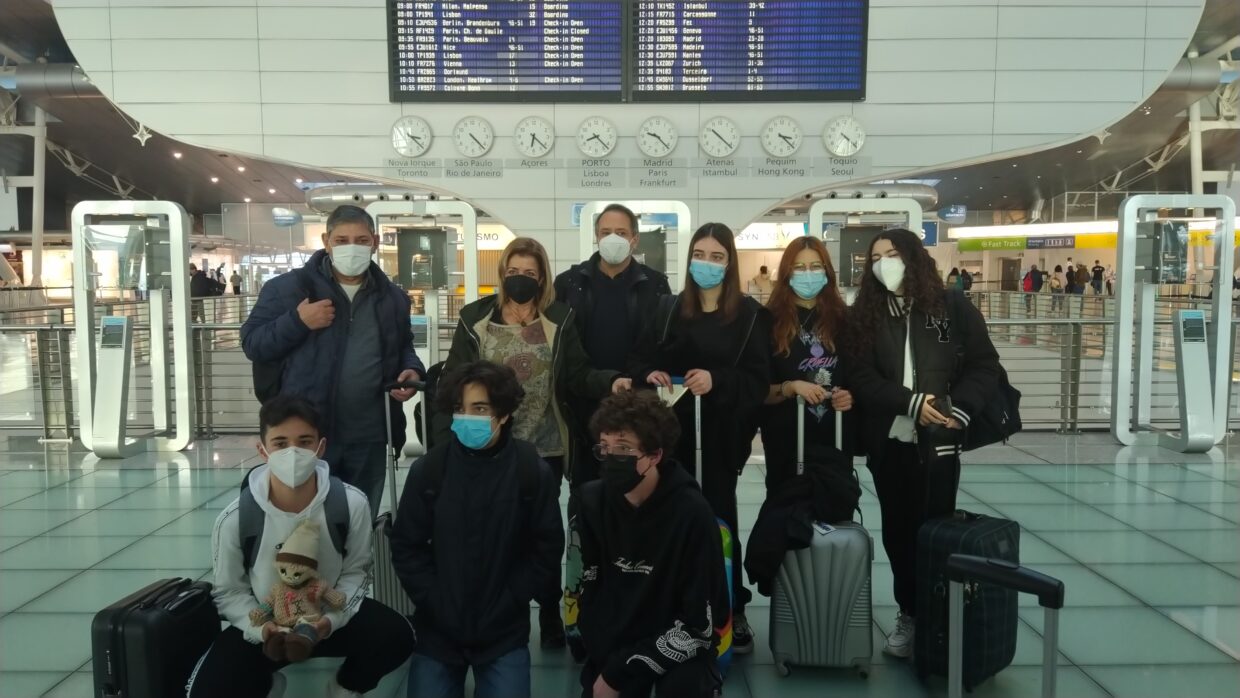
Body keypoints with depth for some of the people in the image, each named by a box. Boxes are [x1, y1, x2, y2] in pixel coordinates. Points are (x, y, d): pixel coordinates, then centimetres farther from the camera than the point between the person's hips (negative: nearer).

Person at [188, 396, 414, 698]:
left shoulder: (351, 503, -21)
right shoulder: (235, 519, -20)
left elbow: (355, 572, -7)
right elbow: (229, 592, -7)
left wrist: (332, 618, -24)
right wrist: (260, 628, -25)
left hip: (330, 616, 0)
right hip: (264, 623, 0)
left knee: (397, 637, -24)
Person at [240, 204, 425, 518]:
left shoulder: (392, 297, 9)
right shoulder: (289, 287, -3)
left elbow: (403, 347, 23)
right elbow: (251, 343, -1)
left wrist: (412, 369, 1)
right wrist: (297, 321, -17)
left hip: (368, 437, 4)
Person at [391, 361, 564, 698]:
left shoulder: (534, 472, -8)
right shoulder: (428, 468, -5)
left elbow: (547, 550, -4)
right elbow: (406, 546, -1)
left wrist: (504, 605, -9)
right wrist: (437, 604, -8)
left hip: (504, 631, -1)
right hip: (438, 627, 1)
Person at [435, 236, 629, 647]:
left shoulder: (560, 320, 0)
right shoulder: (476, 319, 0)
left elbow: (577, 375, -2)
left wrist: (610, 382, -23)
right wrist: (445, 439, -9)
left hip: (545, 447, 0)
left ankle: (550, 618, 29)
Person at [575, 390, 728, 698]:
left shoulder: (692, 514, -21)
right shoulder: (592, 500, -7)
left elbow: (700, 624, -18)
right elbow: (588, 587, 1)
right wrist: (605, 663, -10)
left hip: (676, 648, -5)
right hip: (612, 645, 5)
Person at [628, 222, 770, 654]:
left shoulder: (749, 314, 1)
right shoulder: (668, 309, 10)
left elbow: (759, 380, -5)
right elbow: (639, 362, 11)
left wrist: (717, 380, -20)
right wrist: (650, 375, -11)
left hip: (721, 435, -2)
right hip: (673, 432, 2)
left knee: (718, 520, 1)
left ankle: (732, 613, 17)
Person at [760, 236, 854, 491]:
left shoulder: (843, 318, 5)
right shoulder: (770, 320, -2)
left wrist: (851, 397, -9)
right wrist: (791, 387, -19)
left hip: (835, 438, 2)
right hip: (786, 441, -2)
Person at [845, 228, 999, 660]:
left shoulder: (952, 306, 1)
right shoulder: (865, 314, 5)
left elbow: (985, 366, 0)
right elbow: (862, 377, -4)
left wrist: (958, 410, -16)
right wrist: (913, 403, -17)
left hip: (938, 441, -2)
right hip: (887, 442, 2)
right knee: (897, 530, 10)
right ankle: (909, 614, 25)